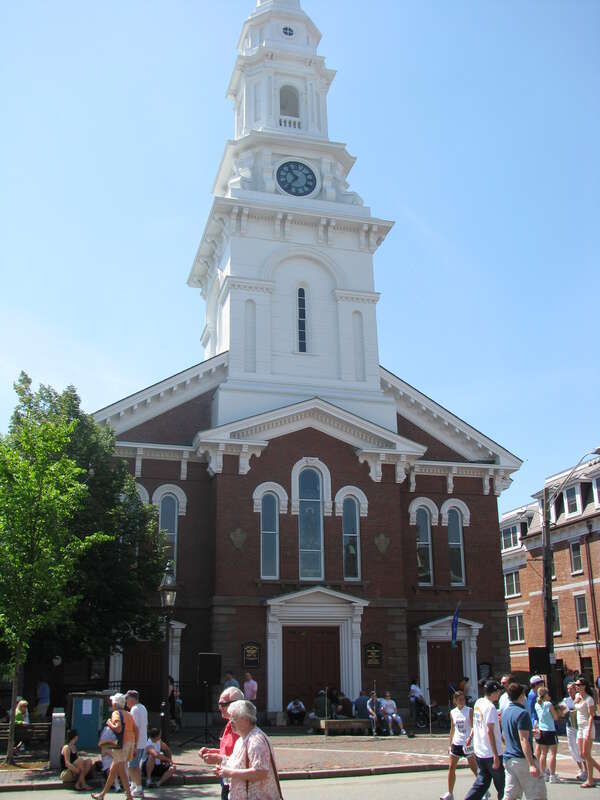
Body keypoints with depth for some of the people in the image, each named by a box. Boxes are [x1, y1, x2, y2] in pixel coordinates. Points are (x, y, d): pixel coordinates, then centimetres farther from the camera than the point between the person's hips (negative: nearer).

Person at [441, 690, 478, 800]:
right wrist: (450, 744, 14)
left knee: (475, 768, 2)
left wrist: (470, 737, -34)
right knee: (451, 768, 2)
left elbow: (473, 726, -16)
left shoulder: (469, 710, -7)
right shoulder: (453, 712, 6)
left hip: (468, 743, -4)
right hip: (456, 743, 4)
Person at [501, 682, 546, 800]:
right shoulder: (522, 713, -16)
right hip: (522, 759, -9)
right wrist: (532, 764, -26)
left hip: (508, 758, 9)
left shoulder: (505, 712, 12)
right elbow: (523, 740, -23)